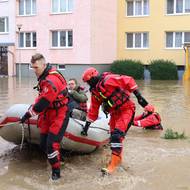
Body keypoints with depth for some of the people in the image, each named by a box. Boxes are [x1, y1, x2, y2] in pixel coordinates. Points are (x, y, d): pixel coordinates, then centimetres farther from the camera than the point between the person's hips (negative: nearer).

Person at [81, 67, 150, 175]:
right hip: (115, 112, 8)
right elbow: (93, 110, 16)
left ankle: (113, 164, -14)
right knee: (113, 136, 11)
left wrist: (138, 96, -18)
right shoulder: (94, 92, 8)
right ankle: (118, 158, 34)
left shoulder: (108, 80, -18)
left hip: (126, 109, -8)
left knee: (117, 135, -18)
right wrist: (87, 126, 16)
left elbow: (128, 81, -17)